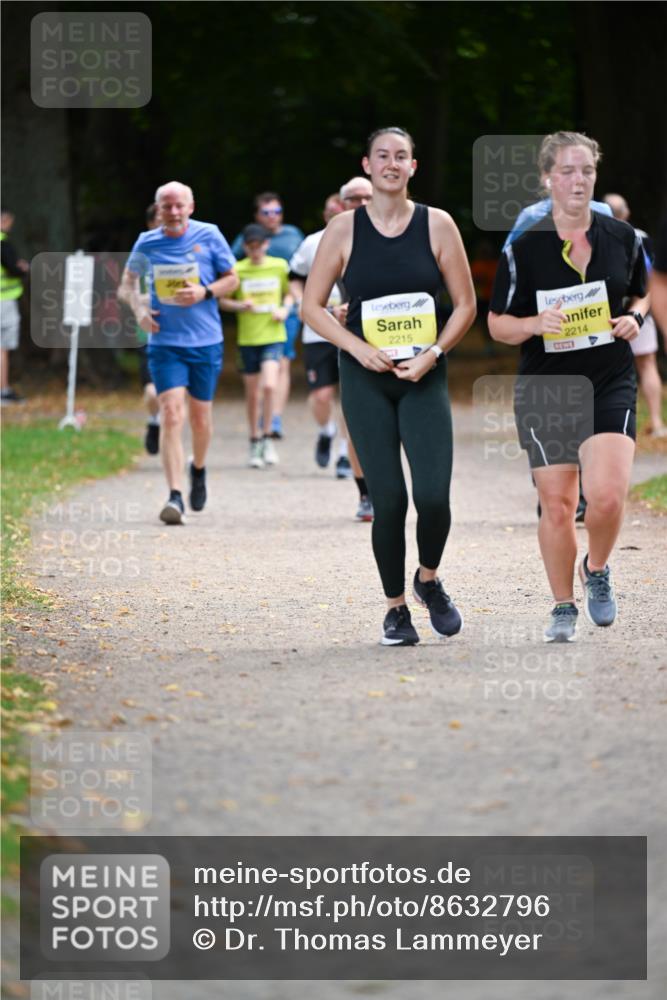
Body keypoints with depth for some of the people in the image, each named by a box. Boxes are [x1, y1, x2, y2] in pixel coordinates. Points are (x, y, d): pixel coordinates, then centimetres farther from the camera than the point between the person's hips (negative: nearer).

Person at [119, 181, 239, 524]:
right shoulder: (147, 244, 0)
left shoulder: (209, 236, -2)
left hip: (205, 341, 1)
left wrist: (203, 293, -13)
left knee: (200, 415, 11)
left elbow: (231, 279, 6)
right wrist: (139, 308, -6)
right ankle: (175, 497, -18)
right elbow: (128, 283, 15)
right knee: (171, 413, -14)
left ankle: (198, 470, 43)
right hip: (165, 342, -1)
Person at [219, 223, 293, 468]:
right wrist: (240, 306, -12)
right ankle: (255, 443, 22)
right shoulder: (237, 270, -1)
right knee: (252, 393, 7)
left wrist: (285, 309, -4)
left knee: (269, 385, -18)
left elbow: (289, 293, 16)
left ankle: (267, 439, -4)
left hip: (273, 336, -1)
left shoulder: (279, 266, 2)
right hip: (247, 338, 1)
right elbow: (223, 300, 6)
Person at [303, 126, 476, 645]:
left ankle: (429, 580, 17)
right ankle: (396, 608, 13)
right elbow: (313, 306, 2)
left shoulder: (437, 224, 1)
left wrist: (433, 354, -9)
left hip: (424, 378, 0)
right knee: (388, 500, -3)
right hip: (366, 381, 0)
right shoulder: (344, 228, 0)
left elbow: (466, 304, 4)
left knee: (433, 496, -12)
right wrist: (358, 348, -11)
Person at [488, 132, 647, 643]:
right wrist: (536, 324, -18)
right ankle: (564, 608, 19)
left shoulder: (623, 237, 3)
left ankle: (598, 569, 15)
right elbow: (498, 324, 1)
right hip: (545, 388, -1)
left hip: (611, 385, 1)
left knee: (607, 494, -16)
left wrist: (633, 319, -3)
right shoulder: (524, 247, -4)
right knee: (557, 505, 1)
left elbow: (642, 294, 19)